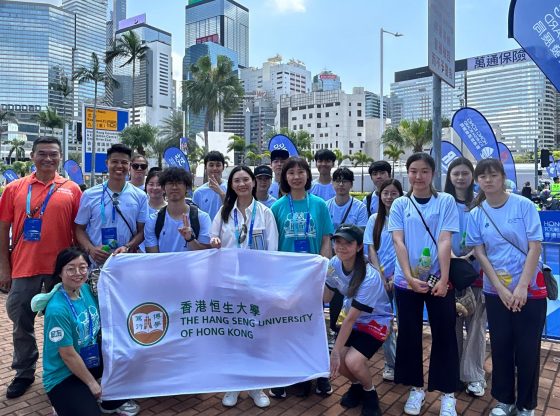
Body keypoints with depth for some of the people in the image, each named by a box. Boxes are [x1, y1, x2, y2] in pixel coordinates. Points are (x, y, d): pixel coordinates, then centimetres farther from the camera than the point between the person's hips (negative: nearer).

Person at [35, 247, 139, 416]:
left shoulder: (86, 289, -5)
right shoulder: (57, 309, -26)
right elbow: (68, 355, -21)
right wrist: (92, 382, -9)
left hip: (90, 359, 8)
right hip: (62, 376, -7)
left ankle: (112, 402, 17)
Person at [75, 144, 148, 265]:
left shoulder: (140, 196, 0)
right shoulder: (90, 195, 0)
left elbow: (142, 230, 2)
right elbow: (80, 229, 5)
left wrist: (127, 247, -15)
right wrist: (90, 249, -12)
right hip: (95, 261, 0)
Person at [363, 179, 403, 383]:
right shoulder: (374, 219, 7)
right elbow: (371, 249, 4)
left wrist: (396, 275, -11)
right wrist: (380, 275, -6)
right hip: (380, 276, 3)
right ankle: (392, 363, 22)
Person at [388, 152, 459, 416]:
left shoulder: (446, 201, 1)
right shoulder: (399, 204, 4)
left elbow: (445, 241, -7)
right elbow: (398, 242, -4)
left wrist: (443, 279, -13)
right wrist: (410, 278, -14)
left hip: (438, 280, -1)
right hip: (406, 281, 2)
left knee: (444, 335, 5)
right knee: (409, 335, 10)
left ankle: (447, 393, 21)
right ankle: (416, 387, 27)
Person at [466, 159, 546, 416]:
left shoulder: (524, 205, -7)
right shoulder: (476, 214, -1)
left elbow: (535, 247, -9)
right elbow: (480, 254, -2)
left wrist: (522, 286, -15)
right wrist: (501, 289, -10)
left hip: (530, 289, -2)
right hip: (495, 291, 2)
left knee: (528, 350, 5)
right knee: (501, 347, 10)